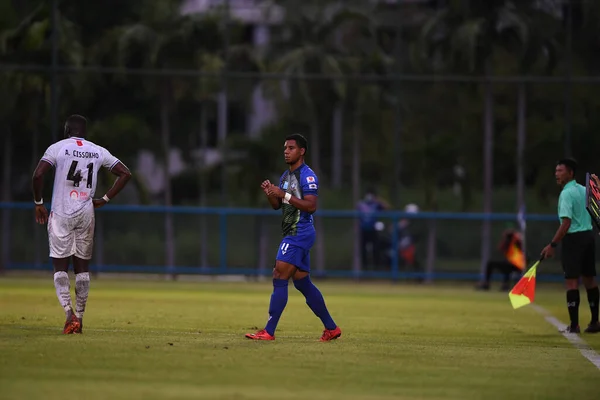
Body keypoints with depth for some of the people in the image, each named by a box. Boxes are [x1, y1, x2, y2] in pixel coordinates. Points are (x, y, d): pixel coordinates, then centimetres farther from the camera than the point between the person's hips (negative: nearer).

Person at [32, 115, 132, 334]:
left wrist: (38, 203, -1)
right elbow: (125, 173, 7)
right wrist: (104, 199, 10)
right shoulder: (98, 151, 7)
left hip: (61, 214, -3)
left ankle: (70, 314, -16)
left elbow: (38, 174, -14)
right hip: (86, 215, 3)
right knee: (82, 266, 11)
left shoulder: (58, 148, -3)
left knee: (60, 266, 2)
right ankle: (79, 318, 11)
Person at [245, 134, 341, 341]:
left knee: (279, 279, -12)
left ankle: (269, 332, -13)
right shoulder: (285, 176, 17)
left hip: (299, 234, -10)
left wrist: (284, 195, -25)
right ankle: (331, 328, 19)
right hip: (291, 234, 10)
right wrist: (270, 194, -2)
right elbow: (277, 205, 20)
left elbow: (311, 206, -21)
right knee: (302, 283, 12)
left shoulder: (307, 176, -12)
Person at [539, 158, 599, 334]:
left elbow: (566, 223, -21)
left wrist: (552, 245, -21)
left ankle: (574, 324, -7)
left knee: (572, 281, -5)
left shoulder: (566, 194, -15)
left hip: (573, 238, -8)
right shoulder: (585, 190, 10)